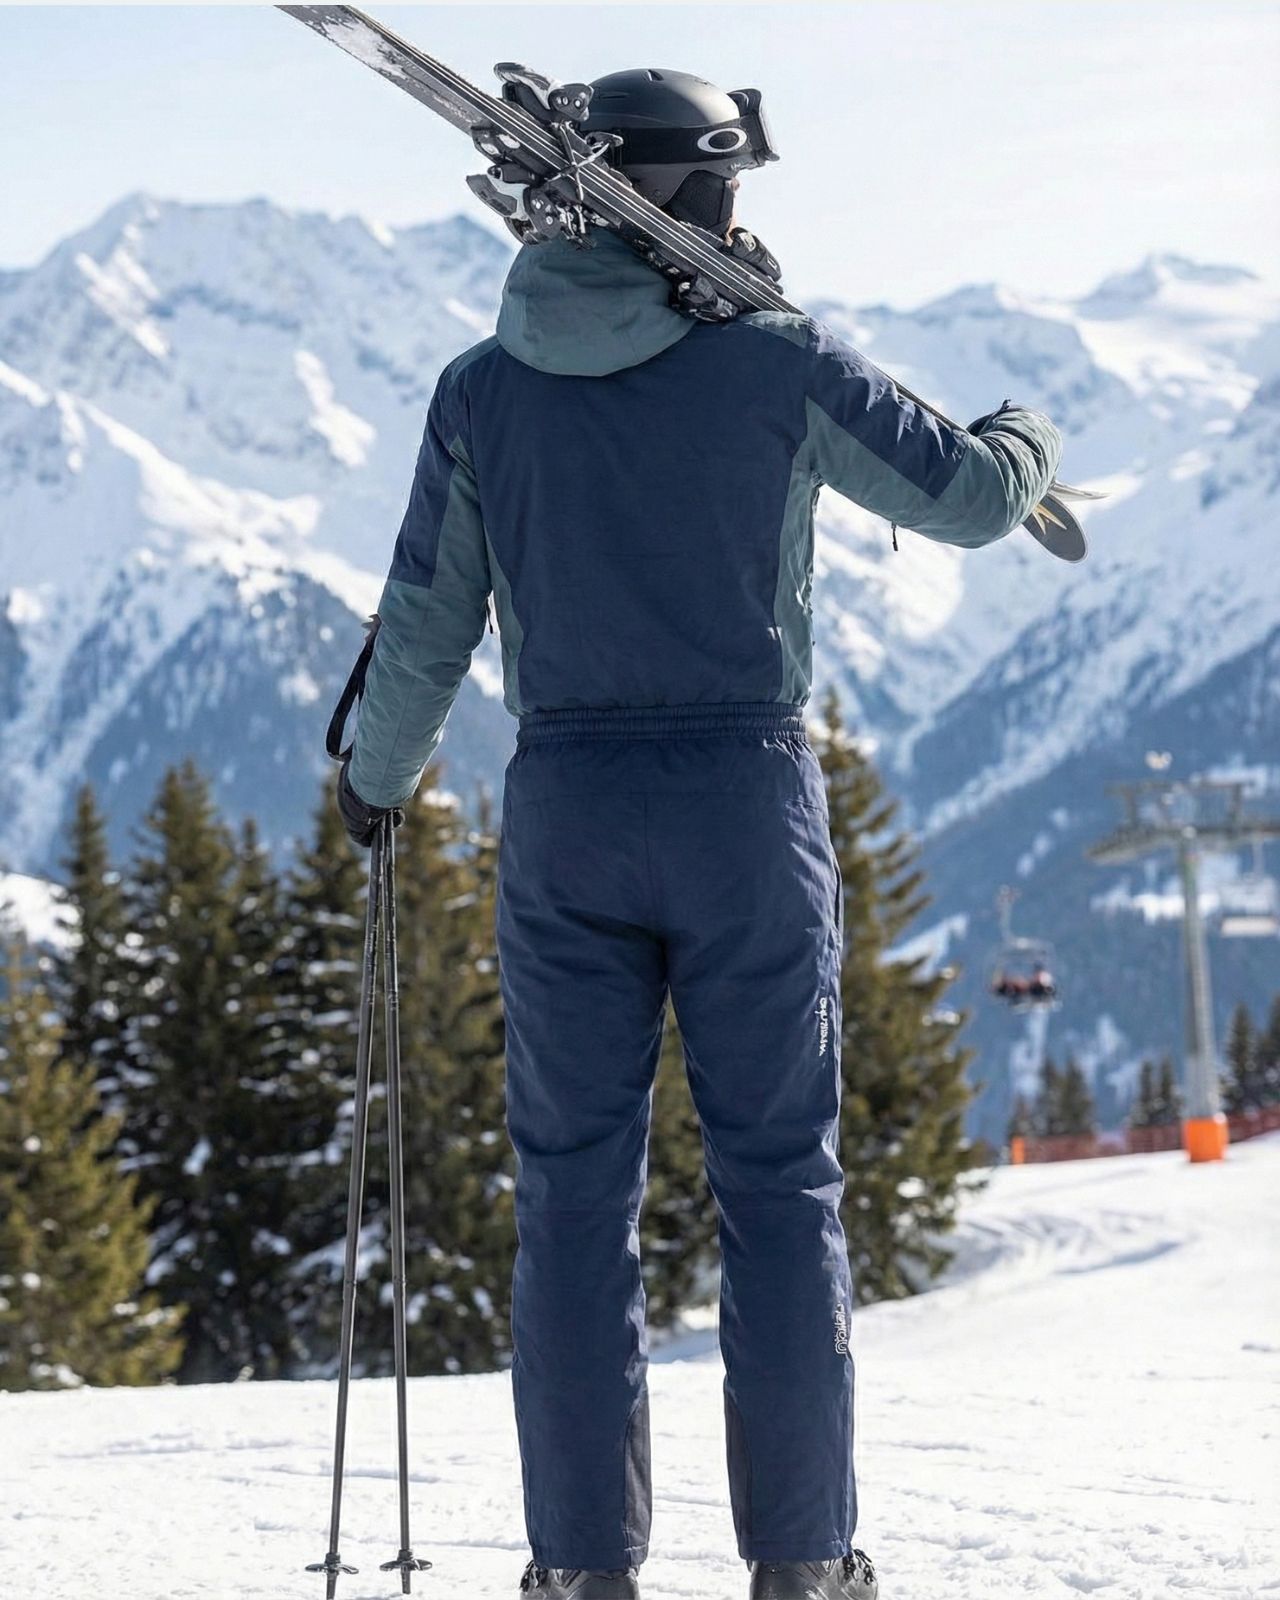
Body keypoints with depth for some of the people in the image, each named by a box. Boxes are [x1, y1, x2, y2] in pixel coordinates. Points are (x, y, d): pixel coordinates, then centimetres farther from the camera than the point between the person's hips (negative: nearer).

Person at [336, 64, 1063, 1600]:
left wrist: (373, 781, 24)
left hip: (563, 809, 2)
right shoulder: (778, 362, -5)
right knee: (780, 1186, 5)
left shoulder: (479, 390, 2)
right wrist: (1026, 435, 28)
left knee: (574, 1189, 6)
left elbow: (424, 632, 6)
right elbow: (968, 498, 4)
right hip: (751, 801, -2)